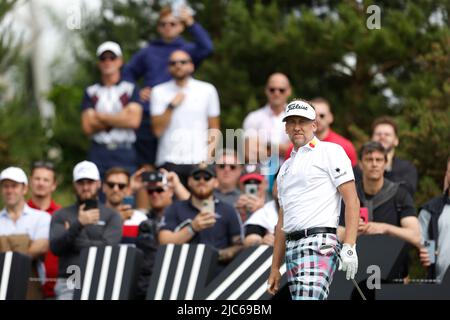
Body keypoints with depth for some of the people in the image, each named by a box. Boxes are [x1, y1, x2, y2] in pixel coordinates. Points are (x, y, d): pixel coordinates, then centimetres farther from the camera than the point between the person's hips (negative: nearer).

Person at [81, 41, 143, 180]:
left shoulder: (131, 89, 7)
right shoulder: (91, 92, 12)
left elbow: (134, 121, -7)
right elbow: (87, 127, 1)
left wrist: (101, 117, -1)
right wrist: (119, 118, -3)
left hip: (125, 154, -1)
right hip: (98, 152, 1)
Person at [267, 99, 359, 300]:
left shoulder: (330, 151, 3)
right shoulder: (286, 167, 25)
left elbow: (352, 200, -6)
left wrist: (349, 246, -17)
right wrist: (275, 268, 20)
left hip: (318, 244, -8)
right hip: (292, 248, 8)